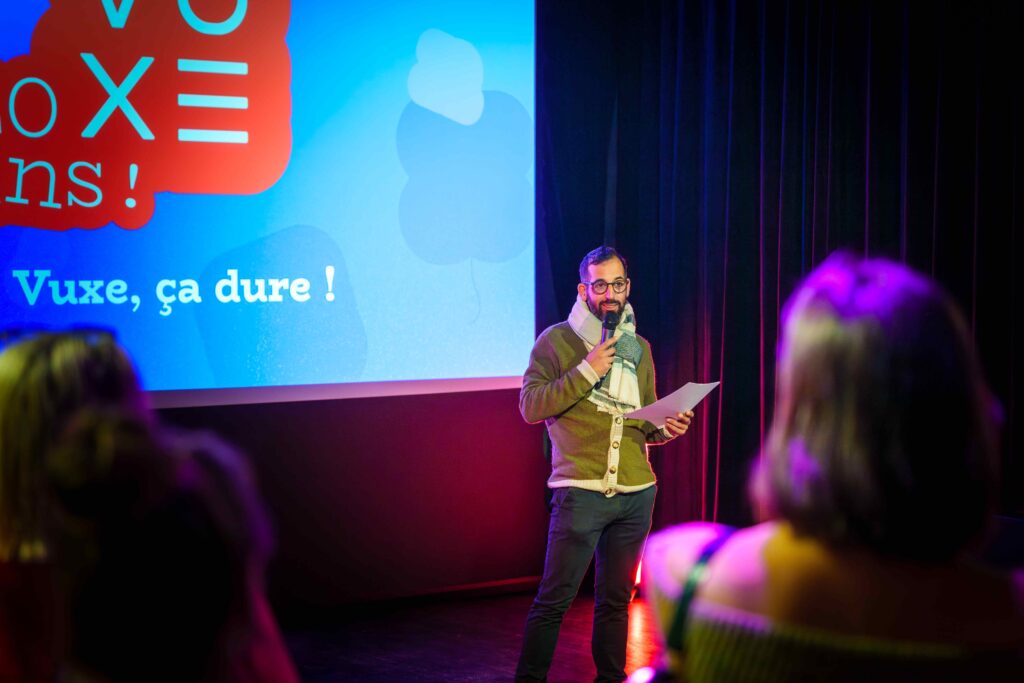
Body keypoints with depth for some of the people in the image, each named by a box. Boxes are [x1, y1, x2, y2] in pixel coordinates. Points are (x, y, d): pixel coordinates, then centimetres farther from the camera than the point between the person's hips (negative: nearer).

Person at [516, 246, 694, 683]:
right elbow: (530, 406, -9)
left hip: (637, 494, 5)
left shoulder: (639, 348, 16)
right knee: (554, 598, -5)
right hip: (581, 491, -5)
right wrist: (587, 372, -14)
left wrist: (665, 429, 2)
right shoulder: (556, 340, 1)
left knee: (616, 597, 11)